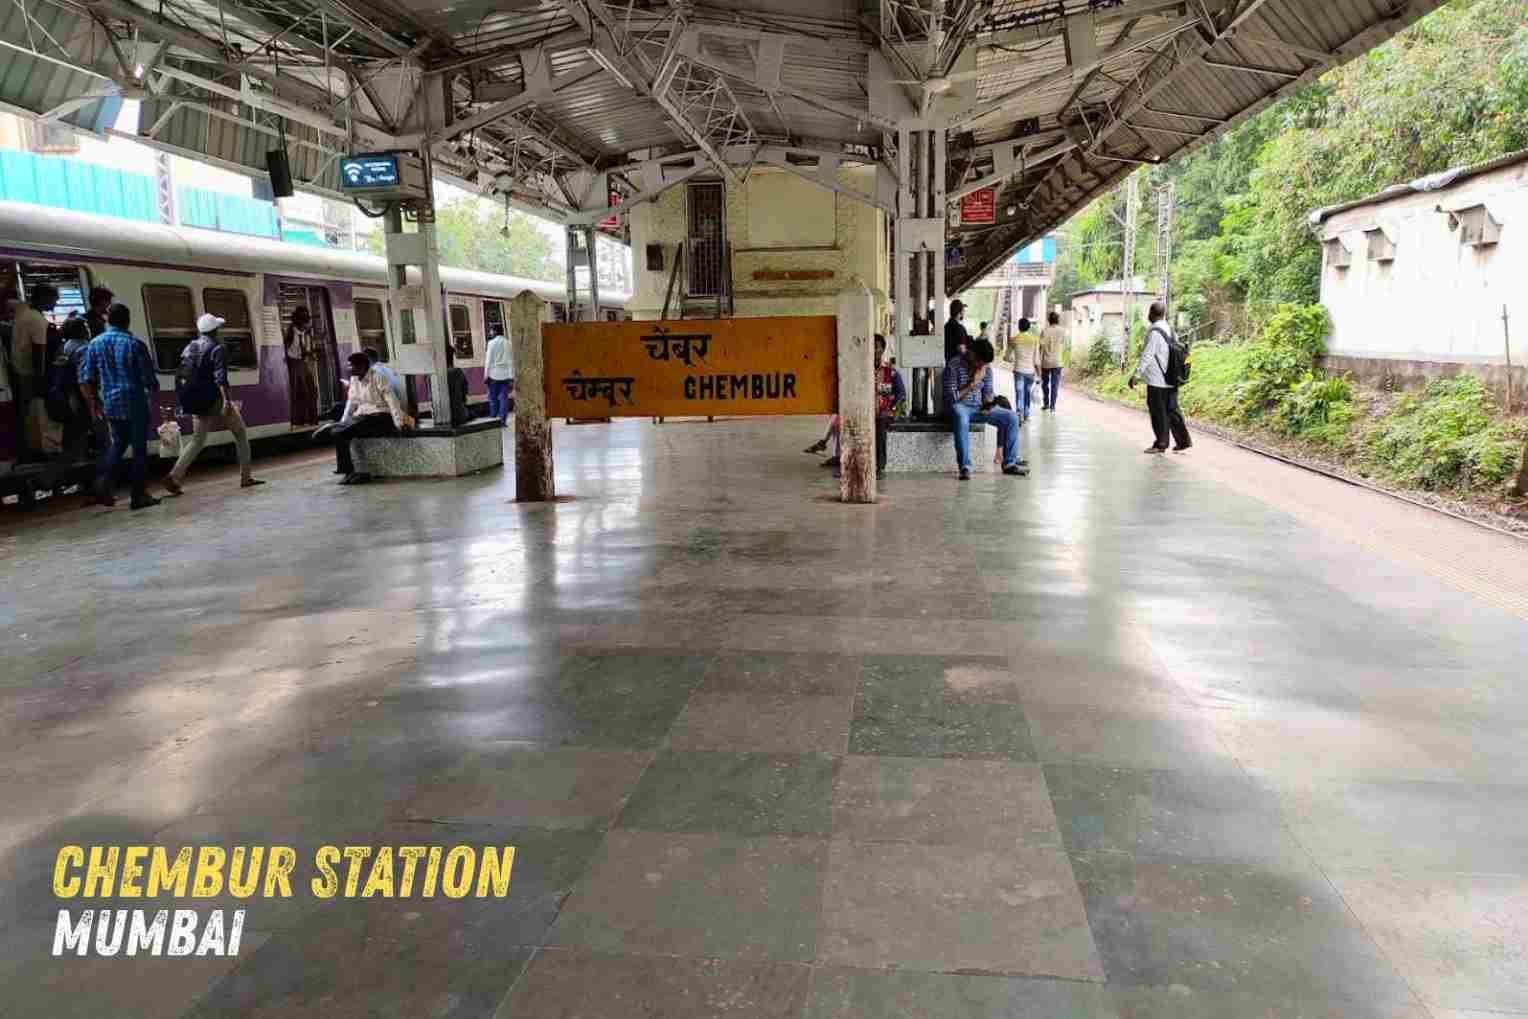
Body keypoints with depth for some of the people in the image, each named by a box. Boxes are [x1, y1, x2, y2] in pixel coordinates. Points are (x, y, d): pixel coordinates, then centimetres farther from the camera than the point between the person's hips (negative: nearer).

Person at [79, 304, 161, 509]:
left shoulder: (95, 344, 4)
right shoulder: (134, 344, -11)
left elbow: (86, 378, 6)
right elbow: (148, 377, -8)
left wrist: (93, 402, 17)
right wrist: (154, 388, 13)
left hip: (110, 404, 5)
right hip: (135, 404, -5)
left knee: (117, 443, 21)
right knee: (139, 448, 4)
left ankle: (103, 486, 7)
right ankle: (139, 495, 6)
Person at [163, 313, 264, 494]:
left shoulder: (189, 347, 9)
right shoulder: (218, 348, -10)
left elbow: (182, 374, 11)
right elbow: (220, 377, -22)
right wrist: (227, 400, -28)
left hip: (198, 402, 6)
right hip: (216, 399, -6)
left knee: (197, 440, 11)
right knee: (240, 434, 10)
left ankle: (174, 476, -5)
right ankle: (245, 477, 11)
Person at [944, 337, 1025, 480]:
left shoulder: (986, 368, 4)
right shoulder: (953, 366, -14)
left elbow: (988, 392, 13)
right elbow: (950, 398, -17)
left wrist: (988, 404, -11)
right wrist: (973, 383, -20)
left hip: (980, 407, 6)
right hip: (959, 406, -6)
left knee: (1011, 417, -12)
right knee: (961, 417, -42)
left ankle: (1009, 463, -5)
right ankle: (965, 467, -40)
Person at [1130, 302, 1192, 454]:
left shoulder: (1154, 331, -14)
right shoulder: (1169, 330, 12)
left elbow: (1147, 355, -18)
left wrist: (1137, 375, -16)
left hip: (1157, 380, -8)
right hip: (1170, 379, 8)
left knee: (1158, 412, 0)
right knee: (1172, 410, 13)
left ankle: (1161, 444, 5)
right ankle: (1183, 440, 15)